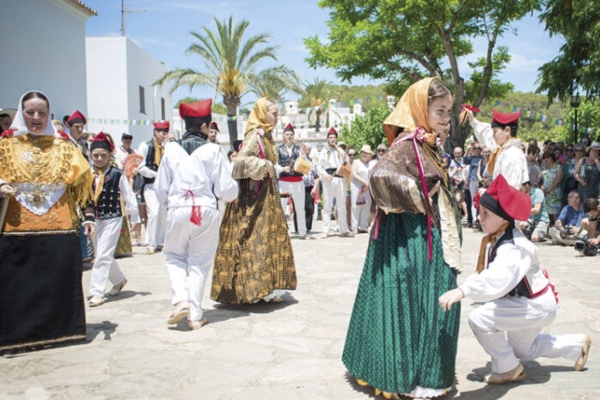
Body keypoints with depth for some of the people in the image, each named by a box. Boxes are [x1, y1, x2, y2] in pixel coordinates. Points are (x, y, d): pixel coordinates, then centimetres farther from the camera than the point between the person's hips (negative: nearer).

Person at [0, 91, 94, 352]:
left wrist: (88, 216, 0)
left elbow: (80, 183, 10)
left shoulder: (63, 146, 10)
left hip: (60, 229, 1)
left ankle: (60, 329, 17)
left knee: (61, 282, 3)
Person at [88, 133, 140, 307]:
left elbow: (129, 196, -1)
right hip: (94, 219, 5)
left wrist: (135, 218, 1)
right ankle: (119, 279, 37)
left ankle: (97, 292, -5)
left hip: (112, 218, -5)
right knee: (101, 255, 14)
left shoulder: (117, 174, -5)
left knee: (103, 255, -9)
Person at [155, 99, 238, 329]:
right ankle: (195, 315, 13)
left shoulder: (171, 149, 1)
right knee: (199, 262, 10)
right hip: (206, 211, -1)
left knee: (175, 256, 20)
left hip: (178, 211, 1)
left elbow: (160, 187, 7)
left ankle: (181, 300, 2)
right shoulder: (212, 150, -6)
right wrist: (234, 191, 18)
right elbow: (225, 189, -5)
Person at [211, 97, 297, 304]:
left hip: (266, 196, 10)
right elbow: (241, 160, -25)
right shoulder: (255, 136, -13)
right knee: (256, 240, -7)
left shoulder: (265, 136, 16)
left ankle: (267, 287, 17)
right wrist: (264, 166, -20)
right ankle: (252, 288, -1)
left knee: (271, 238, 10)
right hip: (255, 196, -10)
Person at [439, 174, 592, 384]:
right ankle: (579, 345, 45)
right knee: (522, 351, 30)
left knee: (479, 319, -25)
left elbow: (498, 279, -56)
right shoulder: (496, 239, -8)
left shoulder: (513, 248, -37)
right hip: (525, 301, 10)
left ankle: (508, 369, -3)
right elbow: (489, 273, -1)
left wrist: (462, 290, -68)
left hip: (536, 306, -10)